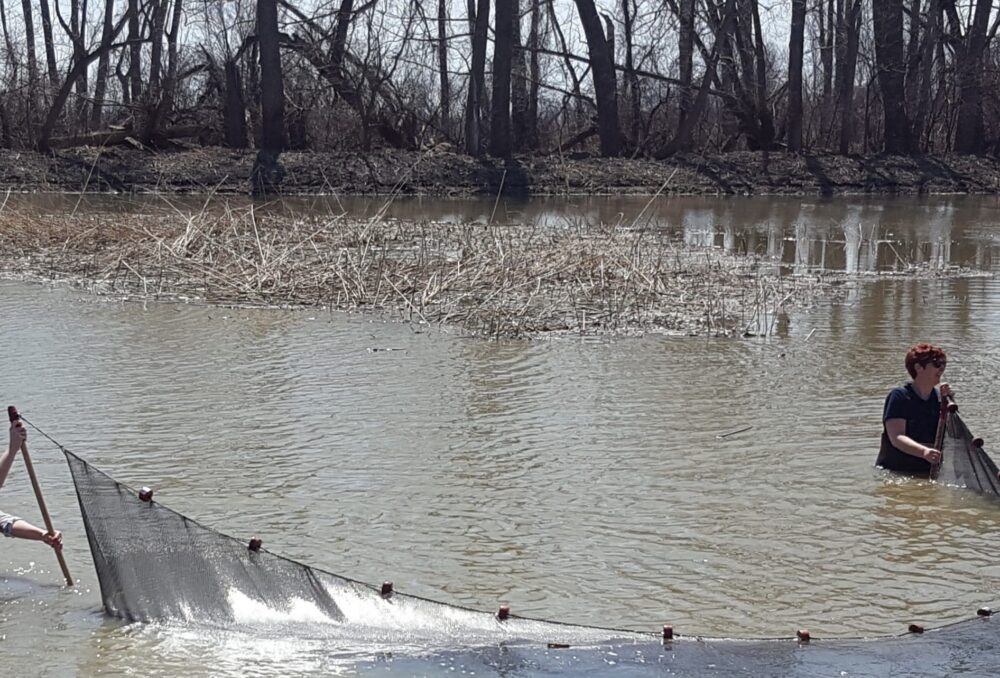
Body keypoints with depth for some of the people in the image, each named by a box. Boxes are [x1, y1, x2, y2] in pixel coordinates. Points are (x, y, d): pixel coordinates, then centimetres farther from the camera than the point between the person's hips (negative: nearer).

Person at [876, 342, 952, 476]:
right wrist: (924, 452, -36)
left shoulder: (939, 396, 11)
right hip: (894, 471, -5)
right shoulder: (899, 396, -7)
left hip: (929, 473, 5)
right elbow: (896, 438, -19)